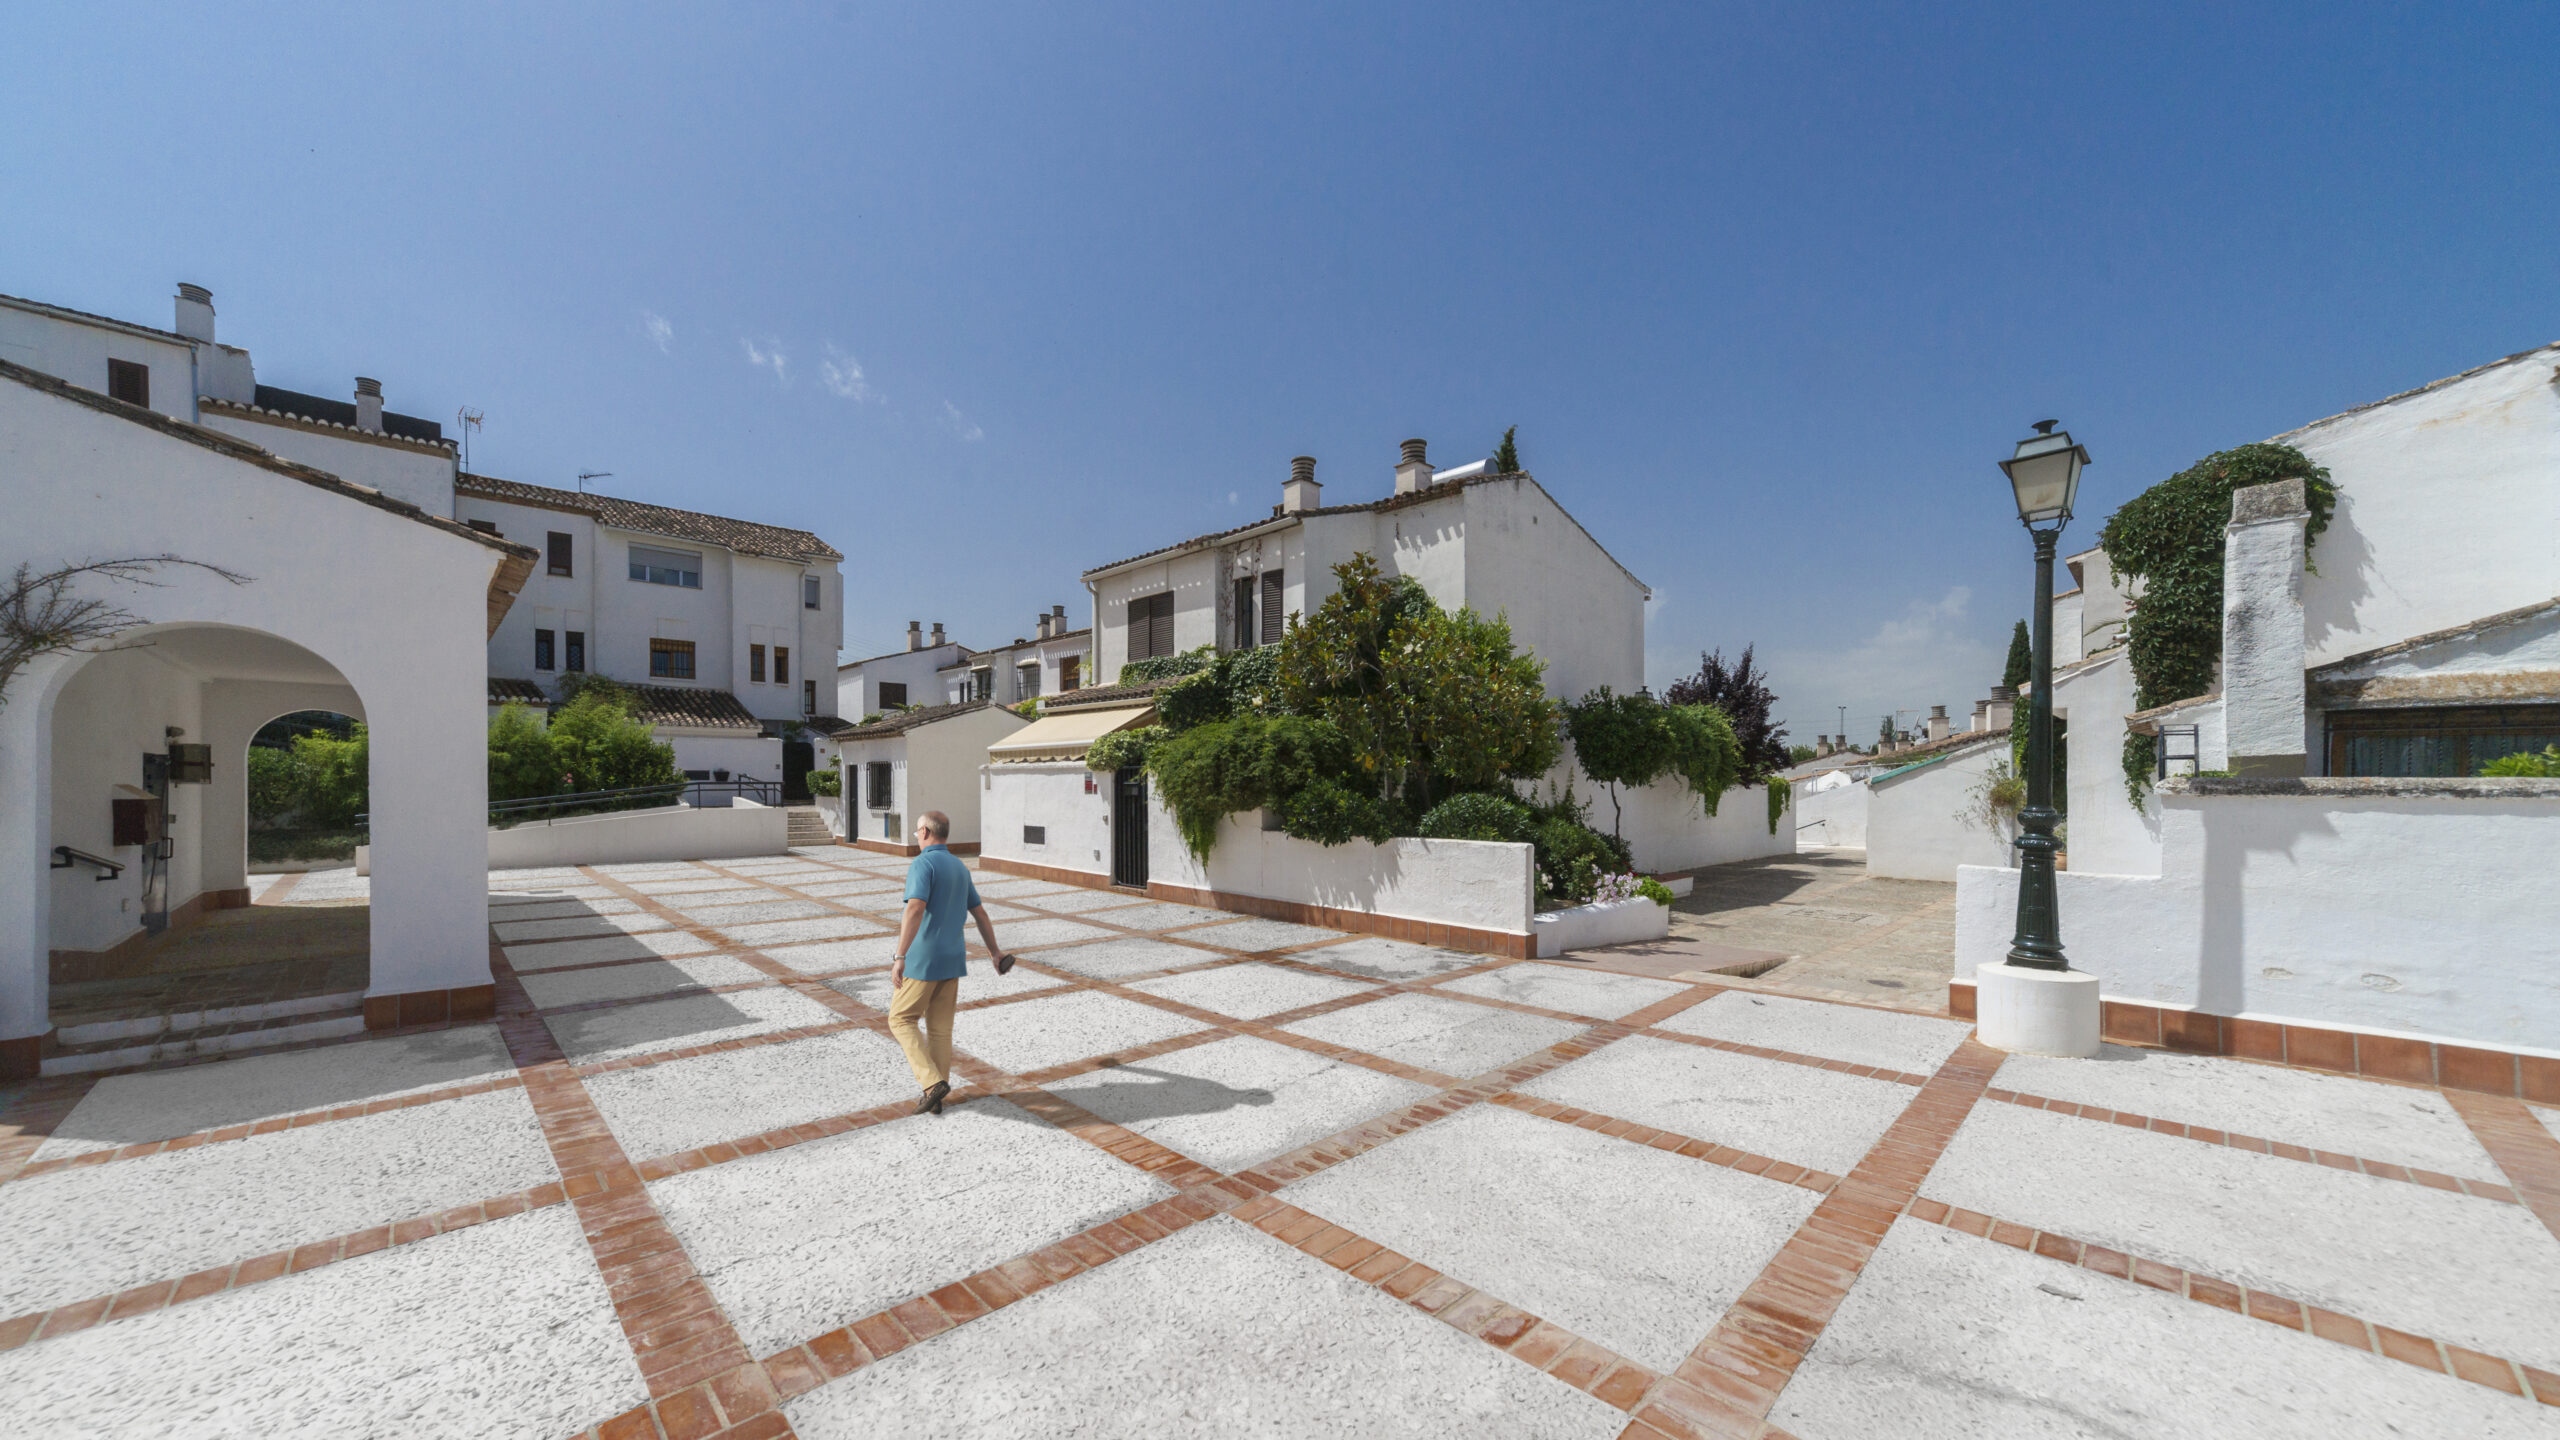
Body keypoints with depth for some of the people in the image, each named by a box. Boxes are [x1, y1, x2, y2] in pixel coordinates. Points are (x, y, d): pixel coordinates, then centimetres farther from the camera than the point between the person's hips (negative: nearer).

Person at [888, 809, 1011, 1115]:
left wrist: (900, 957, -31)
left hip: (923, 960, -7)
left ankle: (932, 1082, -2)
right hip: (952, 960, 7)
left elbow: (915, 910, -28)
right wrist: (995, 952, 28)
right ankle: (934, 1098, 18)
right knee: (940, 1028, 13)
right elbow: (980, 914, 18)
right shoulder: (960, 868, 12)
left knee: (901, 1020, 9)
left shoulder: (922, 864, -14)